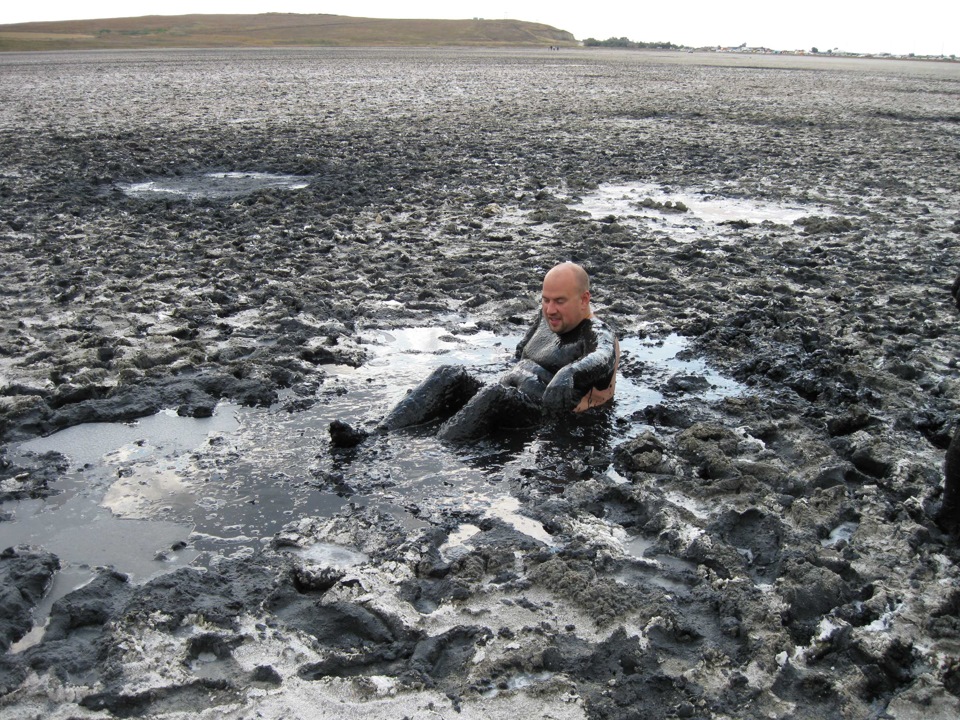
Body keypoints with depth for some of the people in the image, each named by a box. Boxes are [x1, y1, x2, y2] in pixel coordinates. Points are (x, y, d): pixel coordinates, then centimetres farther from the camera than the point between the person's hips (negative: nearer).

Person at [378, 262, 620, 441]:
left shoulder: (597, 333, -5)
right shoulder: (548, 316, 20)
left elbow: (602, 360, -30)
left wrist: (568, 374, -49)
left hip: (544, 416, -7)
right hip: (500, 402, 7)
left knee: (494, 395, -36)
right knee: (450, 375, -16)